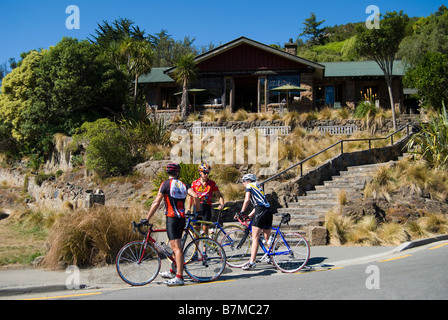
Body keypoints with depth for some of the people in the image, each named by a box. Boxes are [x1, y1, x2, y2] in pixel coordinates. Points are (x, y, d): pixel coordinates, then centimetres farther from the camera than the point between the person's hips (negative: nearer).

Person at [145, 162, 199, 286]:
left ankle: (179, 277, -17)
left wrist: (147, 219, -4)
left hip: (172, 218, -6)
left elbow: (156, 203, -7)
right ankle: (173, 272, 33)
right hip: (182, 219, 6)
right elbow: (195, 196, -2)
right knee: (176, 246, 20)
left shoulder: (166, 184, -3)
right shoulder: (183, 185, 12)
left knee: (176, 247, -12)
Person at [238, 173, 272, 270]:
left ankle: (252, 262, -18)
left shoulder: (249, 186, 8)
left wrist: (241, 212, 6)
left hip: (260, 211, -8)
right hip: (268, 212, 8)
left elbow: (247, 200, -2)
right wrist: (249, 216, 27)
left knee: (255, 238, -12)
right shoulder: (258, 187, 30)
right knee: (267, 238, 17)